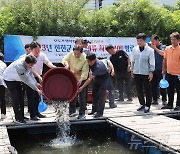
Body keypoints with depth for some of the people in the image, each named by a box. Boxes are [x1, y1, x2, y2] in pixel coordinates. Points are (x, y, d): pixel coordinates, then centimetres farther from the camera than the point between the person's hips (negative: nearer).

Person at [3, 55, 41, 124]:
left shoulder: (28, 64, -16)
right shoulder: (19, 66, -39)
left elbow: (30, 74, 0)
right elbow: (26, 80, -35)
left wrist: (36, 83, -9)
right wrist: (36, 89, -31)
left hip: (17, 79, 8)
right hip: (9, 79, -8)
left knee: (21, 98, 9)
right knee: (15, 99, -11)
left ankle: (21, 116, 18)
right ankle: (18, 118, -6)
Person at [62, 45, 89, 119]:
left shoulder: (85, 58, -27)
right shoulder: (71, 54, -15)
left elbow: (85, 71, -28)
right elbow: (64, 60, -1)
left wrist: (81, 80, -42)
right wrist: (66, 64, -24)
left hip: (81, 79, -5)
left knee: (82, 96, -4)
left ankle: (82, 113, 5)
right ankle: (72, 111, 28)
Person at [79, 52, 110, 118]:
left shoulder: (98, 66, -41)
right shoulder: (89, 63, -21)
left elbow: (90, 79, -45)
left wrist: (82, 87, -48)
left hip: (104, 77, -7)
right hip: (97, 77, 7)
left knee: (101, 94, -15)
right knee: (94, 93, 11)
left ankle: (100, 112, -12)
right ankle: (94, 109, 26)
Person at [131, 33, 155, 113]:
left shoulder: (150, 50, -5)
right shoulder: (135, 49, 5)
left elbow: (152, 62, -3)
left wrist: (151, 72, -8)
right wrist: (132, 70, 12)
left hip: (146, 73, -4)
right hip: (136, 73, 4)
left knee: (147, 90, 2)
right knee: (139, 90, 11)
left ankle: (147, 106, 11)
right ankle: (142, 104, 25)